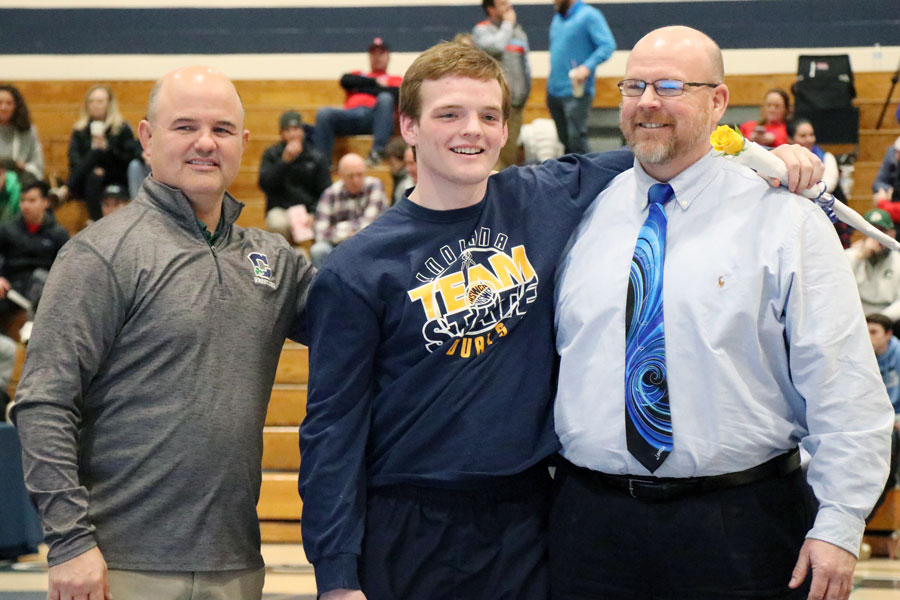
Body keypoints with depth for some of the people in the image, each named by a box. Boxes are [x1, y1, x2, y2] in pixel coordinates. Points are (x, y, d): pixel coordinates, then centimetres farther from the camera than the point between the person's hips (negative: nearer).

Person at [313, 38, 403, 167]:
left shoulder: (395, 79, 28)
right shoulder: (358, 75, 36)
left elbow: (397, 94, 4)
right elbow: (345, 80, 12)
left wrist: (364, 88, 8)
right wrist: (374, 82, 9)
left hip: (375, 115, -2)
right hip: (351, 114, 2)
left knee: (385, 98, -35)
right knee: (324, 113, -29)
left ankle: (378, 151, -45)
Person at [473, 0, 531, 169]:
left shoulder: (518, 31, 19)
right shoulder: (482, 30, -2)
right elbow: (495, 47, -22)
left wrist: (524, 93, 14)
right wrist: (507, 24, -8)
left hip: (515, 103, 7)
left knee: (509, 154, 11)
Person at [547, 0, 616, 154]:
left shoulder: (589, 16, -7)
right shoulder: (558, 18, 16)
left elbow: (608, 46, -15)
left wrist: (587, 67, -27)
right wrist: (551, 80, 14)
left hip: (576, 92, -8)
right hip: (554, 91, 8)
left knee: (576, 139, -11)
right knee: (564, 140, 11)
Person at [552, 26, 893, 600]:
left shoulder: (784, 219, -2)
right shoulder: (589, 213, 9)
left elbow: (843, 386, -5)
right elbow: (547, 353, 16)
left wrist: (839, 525, -11)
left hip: (739, 527, -2)